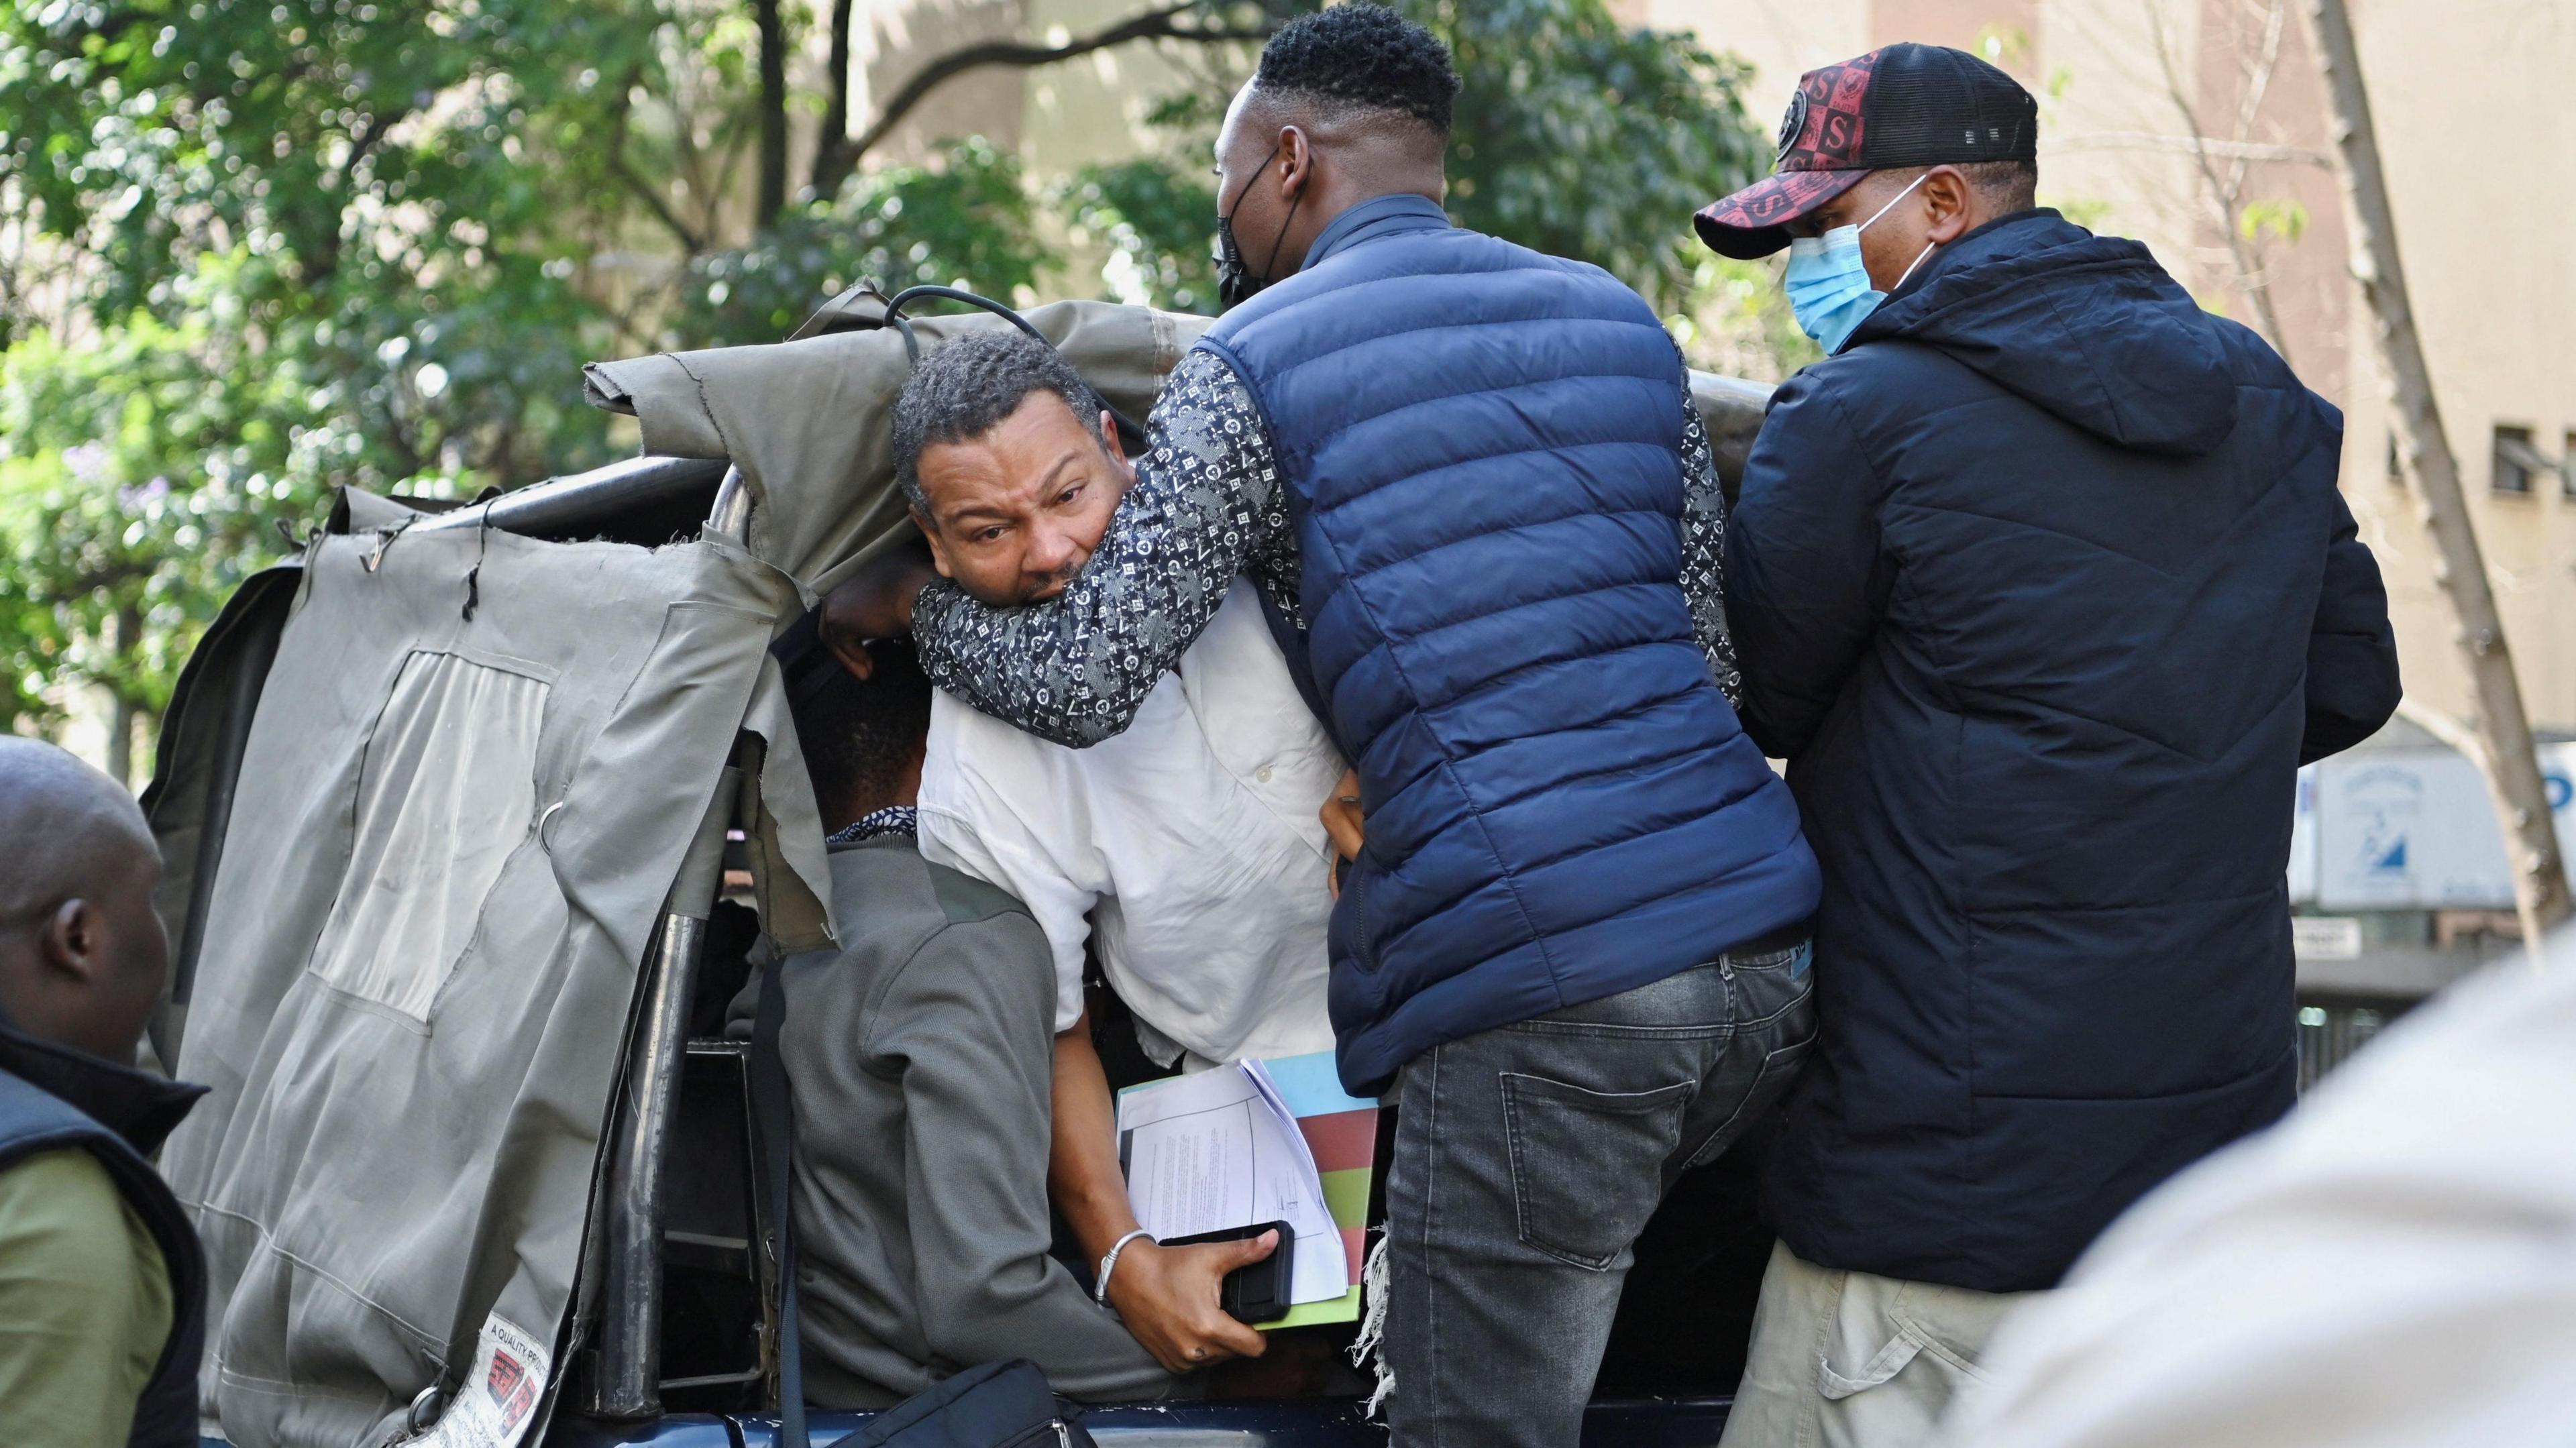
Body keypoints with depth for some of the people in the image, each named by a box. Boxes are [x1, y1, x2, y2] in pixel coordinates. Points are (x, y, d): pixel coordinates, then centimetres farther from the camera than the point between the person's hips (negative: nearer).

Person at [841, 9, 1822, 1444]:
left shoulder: (1249, 371, 2)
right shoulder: (1619, 322, 20)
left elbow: (1082, 684, -2)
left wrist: (913, 601, 18)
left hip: (1540, 982, -6)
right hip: (1765, 948, 6)